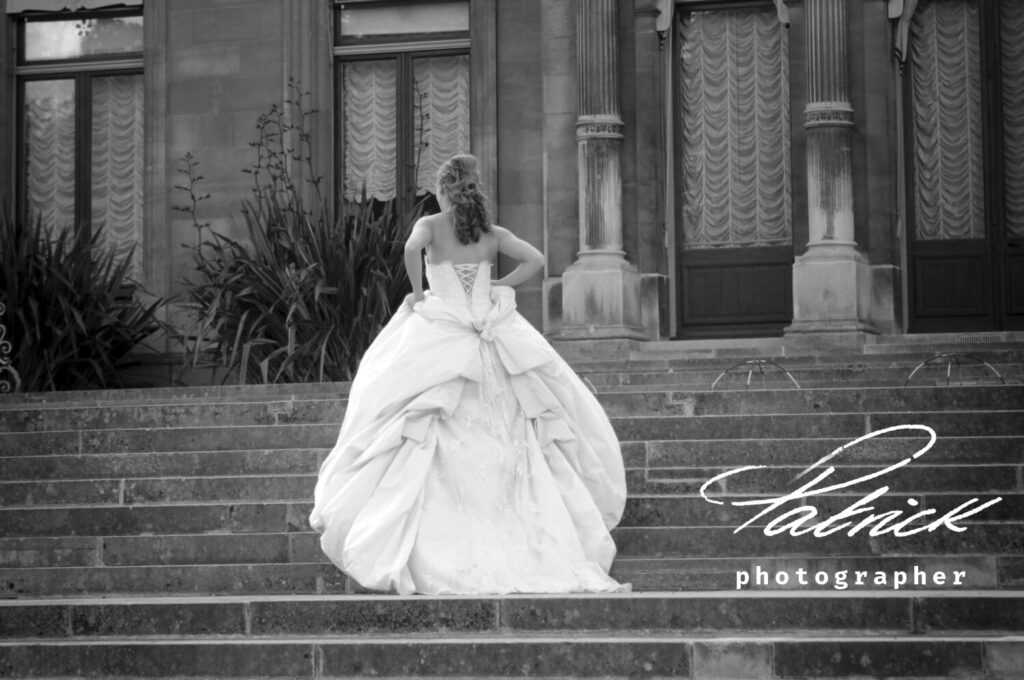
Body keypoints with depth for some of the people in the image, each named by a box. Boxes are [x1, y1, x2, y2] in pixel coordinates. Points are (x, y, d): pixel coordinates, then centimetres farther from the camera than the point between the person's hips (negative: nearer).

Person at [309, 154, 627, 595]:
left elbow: (412, 248, -19)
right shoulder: (492, 234, 9)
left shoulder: (431, 225, 1)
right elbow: (535, 259, -1)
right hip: (493, 336, 3)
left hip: (440, 340, -3)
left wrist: (417, 292, -6)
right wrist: (498, 288, 6)